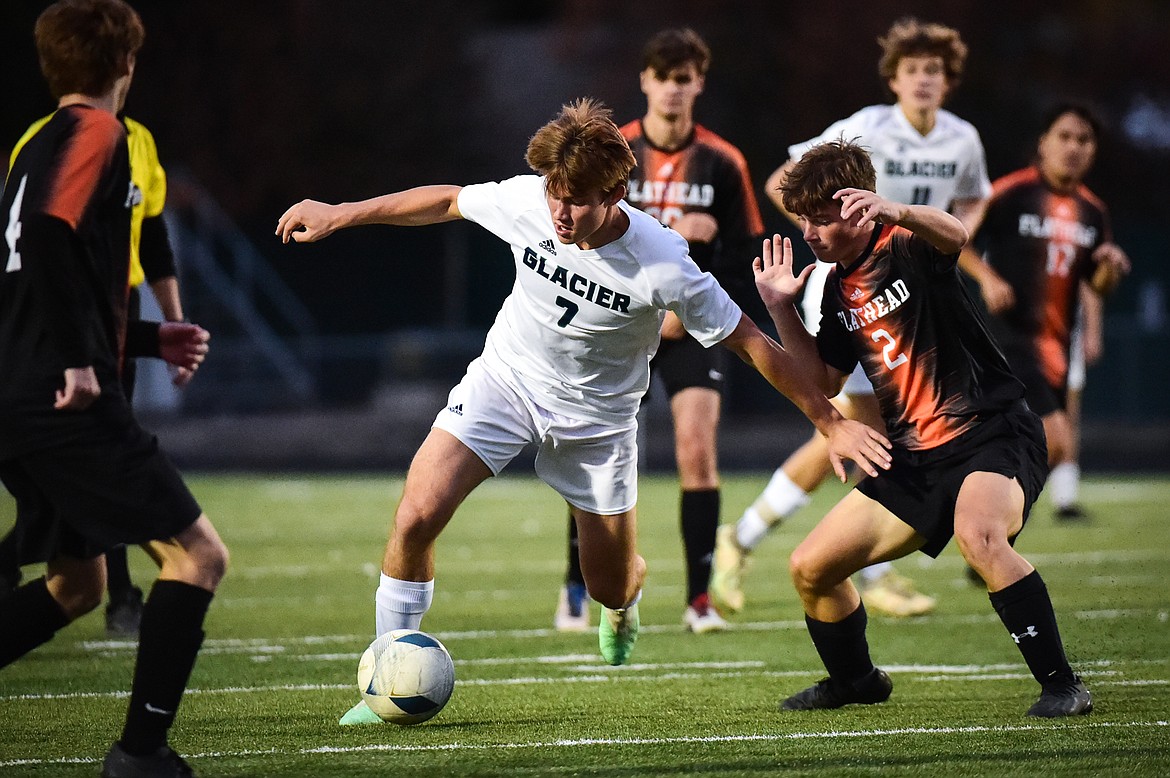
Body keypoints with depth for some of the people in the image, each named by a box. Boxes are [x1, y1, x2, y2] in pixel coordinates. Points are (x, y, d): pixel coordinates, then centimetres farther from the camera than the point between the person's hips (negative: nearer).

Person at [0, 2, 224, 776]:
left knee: (77, 582, 22)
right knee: (197, 555, -4)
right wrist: (79, 359, -22)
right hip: (70, 404, -9)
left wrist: (150, 340, 29)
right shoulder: (98, 132, -6)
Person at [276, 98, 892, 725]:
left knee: (611, 589, 9)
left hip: (597, 412, -1)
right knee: (416, 518, -19)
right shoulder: (525, 203, -22)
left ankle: (626, 594, 50)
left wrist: (832, 424, -17)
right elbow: (446, 202, -1)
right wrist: (339, 215, 4)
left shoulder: (662, 265, -30)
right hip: (506, 376, 1)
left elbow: (752, 343, -20)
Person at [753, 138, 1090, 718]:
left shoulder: (907, 247, -13)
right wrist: (781, 309, 9)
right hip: (914, 461, 8)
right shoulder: (838, 287, 11)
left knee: (977, 534, -38)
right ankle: (854, 680, 34)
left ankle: (1061, 685, -29)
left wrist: (892, 211, -59)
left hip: (991, 434, -8)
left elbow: (953, 234, -38)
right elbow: (823, 381, 19)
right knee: (810, 568, 7)